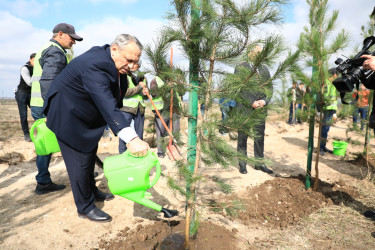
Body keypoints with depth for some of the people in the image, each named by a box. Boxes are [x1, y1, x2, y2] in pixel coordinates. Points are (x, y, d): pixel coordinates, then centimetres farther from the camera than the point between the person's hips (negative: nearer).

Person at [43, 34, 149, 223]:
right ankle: (85, 208, 14)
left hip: (85, 117, 10)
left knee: (90, 154, 20)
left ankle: (92, 191, 40)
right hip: (67, 117, -10)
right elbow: (108, 107, -49)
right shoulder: (94, 65, -36)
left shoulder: (110, 62, -5)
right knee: (80, 161, -4)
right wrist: (131, 138, -56)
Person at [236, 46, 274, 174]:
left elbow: (269, 87, 11)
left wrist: (264, 100, -7)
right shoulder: (240, 68, 1)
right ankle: (242, 164, 14)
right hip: (245, 108, -4)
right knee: (243, 137, 3)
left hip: (261, 108, 4)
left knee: (259, 137, 8)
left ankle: (259, 163, 19)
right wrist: (252, 102, -15)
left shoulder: (264, 69, 15)